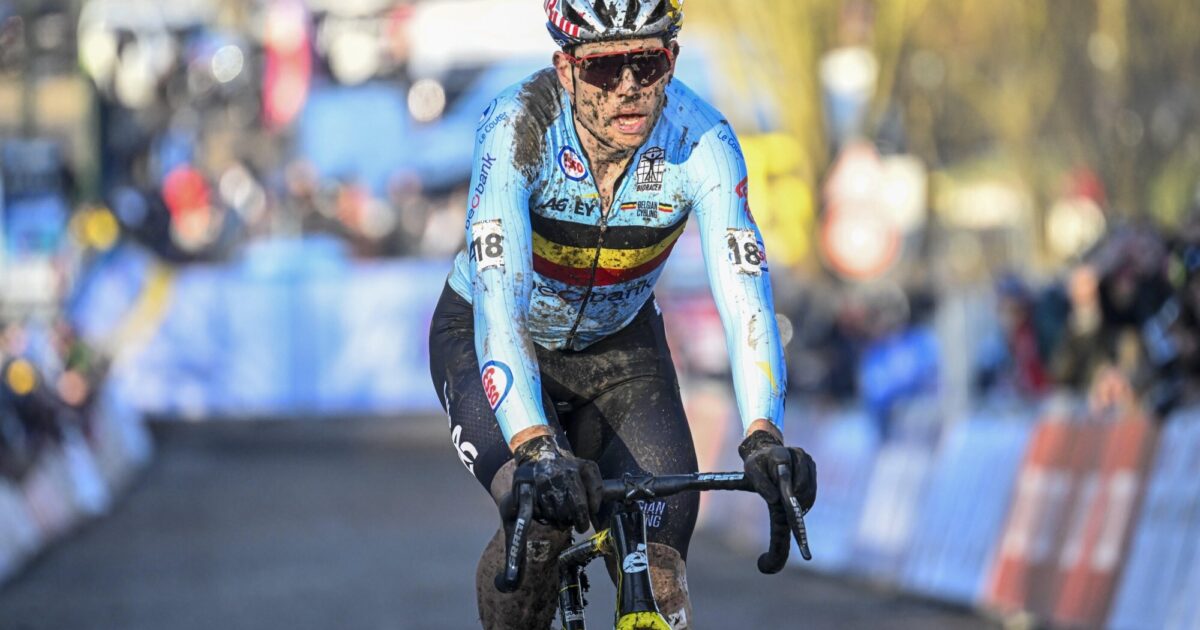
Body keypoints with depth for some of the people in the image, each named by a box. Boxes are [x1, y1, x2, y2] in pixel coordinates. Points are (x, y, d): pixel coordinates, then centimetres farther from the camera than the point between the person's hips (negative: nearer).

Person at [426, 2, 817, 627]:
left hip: (618, 341, 3)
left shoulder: (701, 140, -26)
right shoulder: (518, 128, -33)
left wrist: (763, 435, -52)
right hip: (488, 336, -3)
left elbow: (743, 291, -35)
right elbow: (498, 296, -43)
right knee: (541, 519, -27)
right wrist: (535, 449, -56)